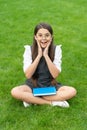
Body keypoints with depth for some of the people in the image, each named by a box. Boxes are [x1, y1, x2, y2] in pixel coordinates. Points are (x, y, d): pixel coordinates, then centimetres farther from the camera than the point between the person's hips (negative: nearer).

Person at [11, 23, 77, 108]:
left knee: (72, 91, -25)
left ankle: (31, 99, -20)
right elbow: (28, 75, -19)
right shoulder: (29, 49, -11)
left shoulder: (56, 49, -10)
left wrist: (46, 55, -24)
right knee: (14, 92, -29)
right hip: (33, 86, -1)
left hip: (51, 86, 1)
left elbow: (55, 74, -18)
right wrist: (39, 55, -24)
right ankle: (52, 102, -21)